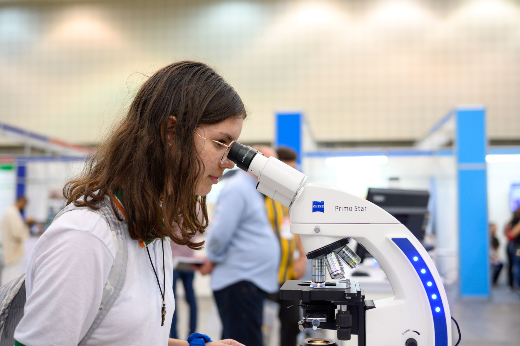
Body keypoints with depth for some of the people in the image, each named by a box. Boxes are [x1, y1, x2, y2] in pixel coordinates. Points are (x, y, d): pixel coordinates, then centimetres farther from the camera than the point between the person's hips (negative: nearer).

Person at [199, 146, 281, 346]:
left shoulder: (251, 189, 19)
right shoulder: (237, 189, -14)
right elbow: (220, 232, -19)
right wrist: (212, 260, -5)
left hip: (250, 279, 10)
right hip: (239, 280, -10)